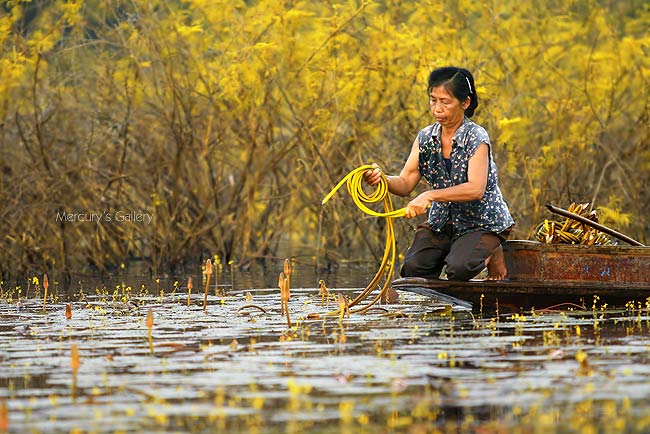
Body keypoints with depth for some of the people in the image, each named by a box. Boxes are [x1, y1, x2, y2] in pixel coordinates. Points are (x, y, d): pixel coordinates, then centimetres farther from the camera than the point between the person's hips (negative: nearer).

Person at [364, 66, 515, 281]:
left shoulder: (476, 138, -18)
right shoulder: (425, 138, 0)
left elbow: (476, 189, -30)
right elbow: (406, 183, -4)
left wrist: (430, 196, -39)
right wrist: (382, 179, -27)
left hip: (482, 223, -4)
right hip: (442, 221, 4)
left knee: (459, 268, -29)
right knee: (413, 267, -20)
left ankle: (489, 255, 4)